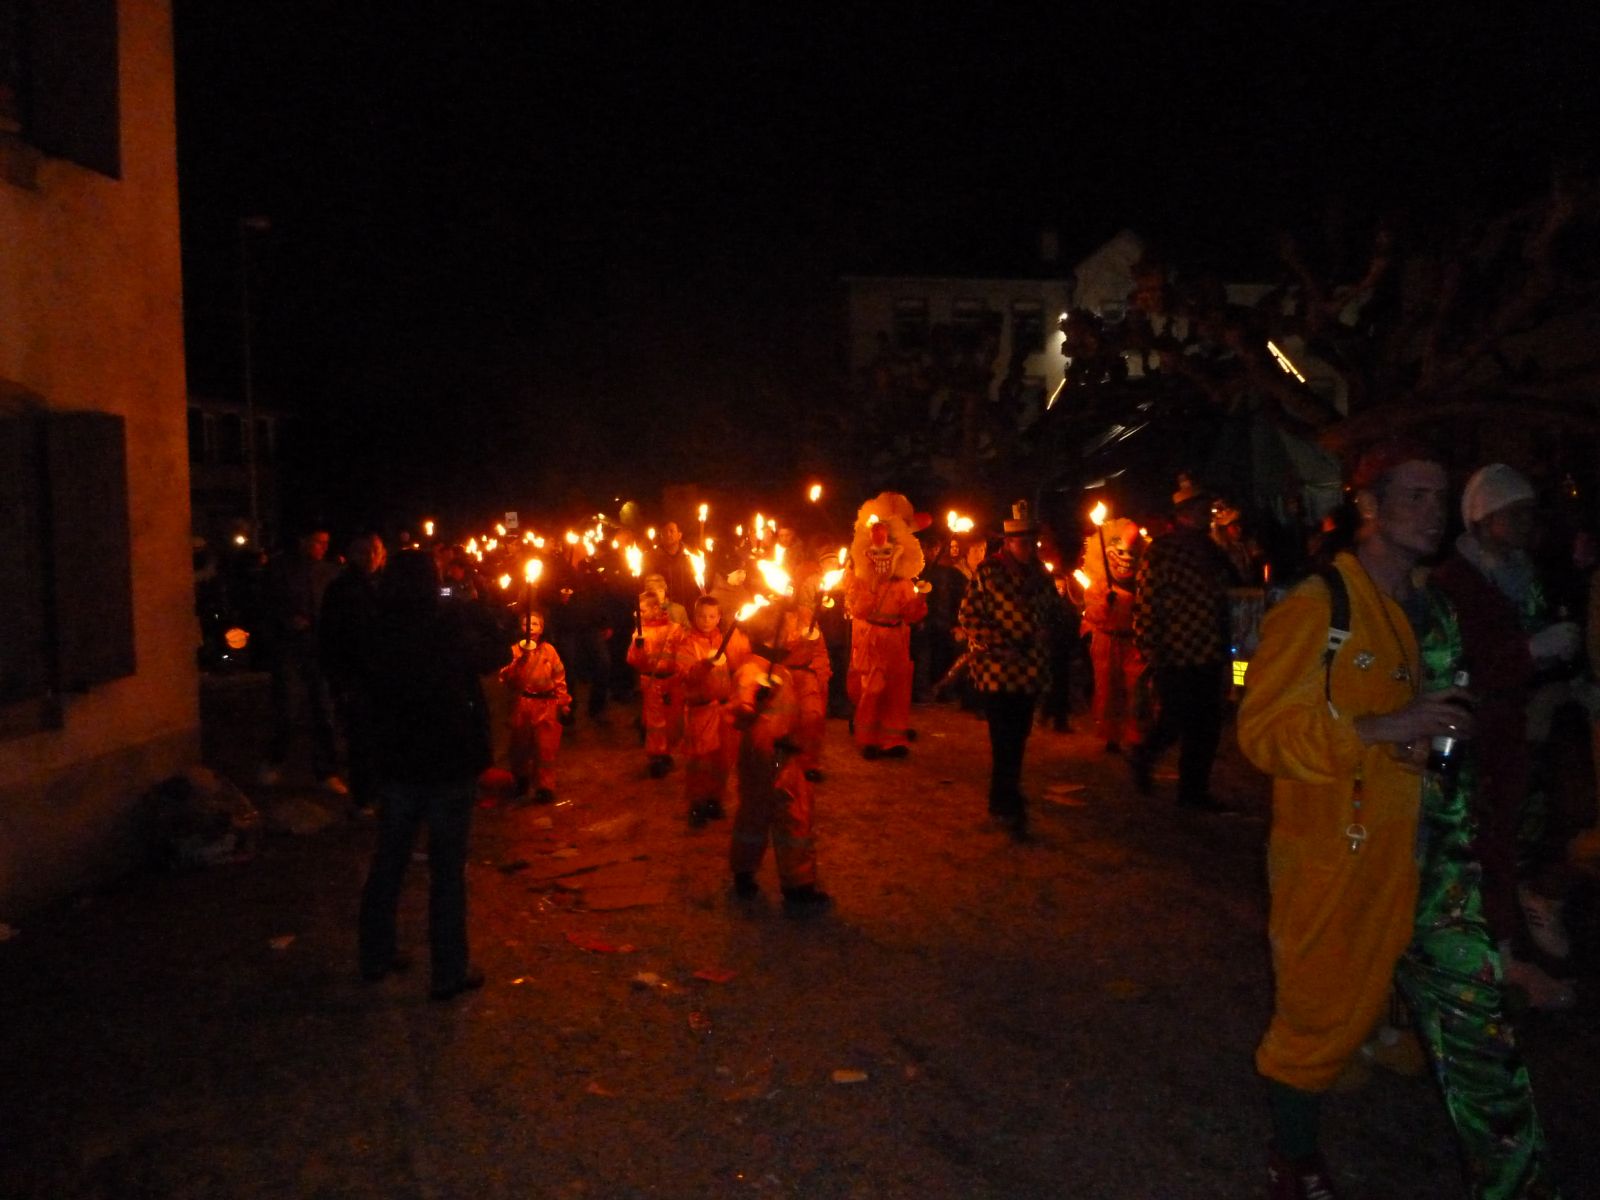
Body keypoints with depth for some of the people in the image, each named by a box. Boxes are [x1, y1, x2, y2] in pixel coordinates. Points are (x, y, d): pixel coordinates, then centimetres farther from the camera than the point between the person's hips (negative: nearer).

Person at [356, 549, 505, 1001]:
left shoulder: (377, 633, -6)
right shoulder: (450, 629, -17)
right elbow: (494, 654, -1)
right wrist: (470, 610, 6)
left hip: (396, 763, 4)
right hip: (450, 764, -4)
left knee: (388, 861, 18)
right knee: (448, 869, 5)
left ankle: (377, 955, 30)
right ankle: (449, 972, 11)